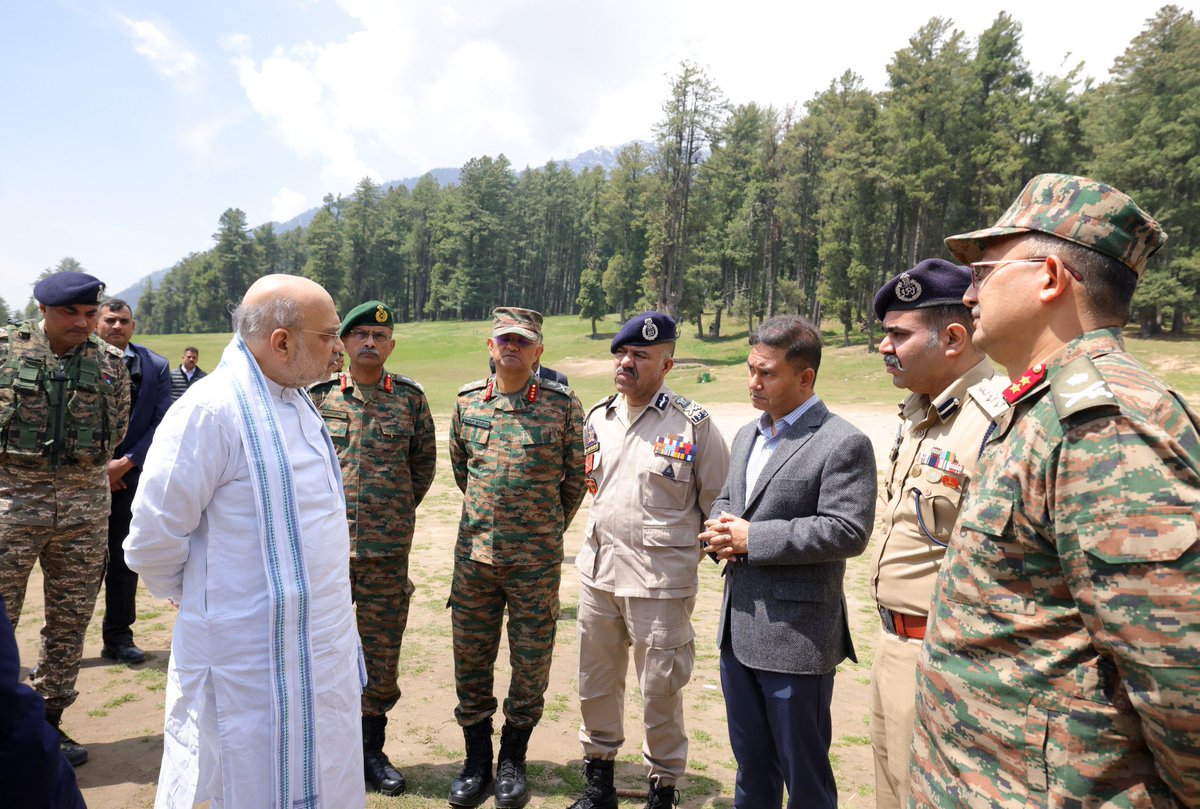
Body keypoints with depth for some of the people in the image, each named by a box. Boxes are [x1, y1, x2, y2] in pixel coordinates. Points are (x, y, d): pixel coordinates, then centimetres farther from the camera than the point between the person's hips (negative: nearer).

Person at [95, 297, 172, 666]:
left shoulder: (155, 366, 4)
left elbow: (162, 424, 0)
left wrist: (125, 463, -9)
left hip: (131, 476, 1)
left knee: (125, 561, 8)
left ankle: (119, 638, 18)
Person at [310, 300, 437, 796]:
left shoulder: (410, 398, 2)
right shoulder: (318, 395, 1)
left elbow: (424, 463, 12)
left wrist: (398, 511, 9)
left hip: (389, 550, 0)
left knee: (381, 652, 10)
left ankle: (371, 750, 29)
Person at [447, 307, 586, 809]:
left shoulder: (563, 405, -6)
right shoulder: (467, 402, 4)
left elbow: (575, 479, 3)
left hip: (537, 560, -2)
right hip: (475, 554, 3)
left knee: (531, 663, 9)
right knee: (471, 659, 11)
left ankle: (512, 763, 30)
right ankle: (477, 762, 30)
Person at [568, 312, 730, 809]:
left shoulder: (693, 424, -10)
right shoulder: (598, 419, 7)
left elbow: (716, 501, -3)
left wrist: (675, 540, 1)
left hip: (660, 579, -5)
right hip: (598, 568, 6)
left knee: (660, 690, 6)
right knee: (595, 682, 17)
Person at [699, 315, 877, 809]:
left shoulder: (843, 444, -13)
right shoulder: (747, 435, 12)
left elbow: (847, 531, -20)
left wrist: (752, 538, -20)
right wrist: (720, 531, -4)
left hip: (796, 637, -7)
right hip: (738, 628, 7)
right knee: (750, 767, 23)